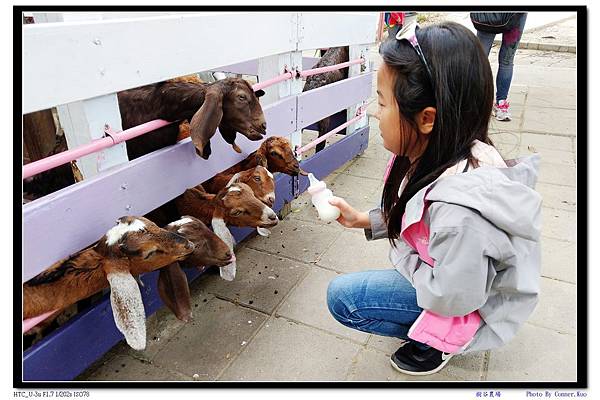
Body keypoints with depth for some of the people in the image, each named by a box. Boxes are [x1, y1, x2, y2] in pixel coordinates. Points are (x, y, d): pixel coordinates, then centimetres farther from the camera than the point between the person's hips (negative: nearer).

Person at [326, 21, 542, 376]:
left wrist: (404, 258, -14)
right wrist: (365, 220, -4)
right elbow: (419, 214, 4)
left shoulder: (459, 212, -40)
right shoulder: (439, 153, -14)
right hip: (452, 275, 8)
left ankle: (434, 342, 7)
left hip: (467, 307, -8)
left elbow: (453, 298, -27)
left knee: (342, 297, -12)